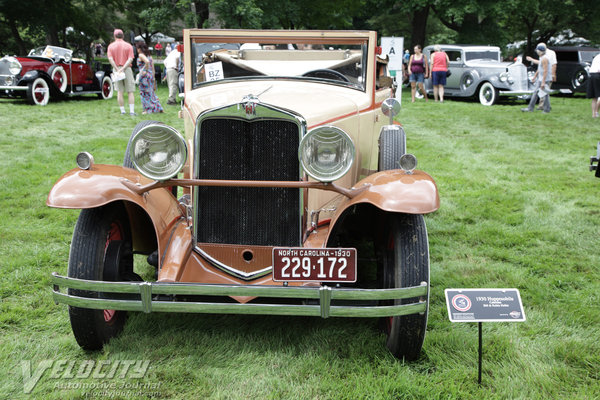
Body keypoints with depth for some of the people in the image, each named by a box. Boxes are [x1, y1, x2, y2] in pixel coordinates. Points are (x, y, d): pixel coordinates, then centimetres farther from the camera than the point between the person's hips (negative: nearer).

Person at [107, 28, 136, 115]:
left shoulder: (111, 46, 3)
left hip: (116, 69, 1)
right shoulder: (128, 46, 1)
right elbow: (130, 59, -11)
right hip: (127, 69, -1)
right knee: (130, 92, 2)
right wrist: (123, 68, -15)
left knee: (119, 91, 8)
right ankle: (132, 111, -6)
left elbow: (110, 59, -10)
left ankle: (122, 111, 8)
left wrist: (117, 69, -14)